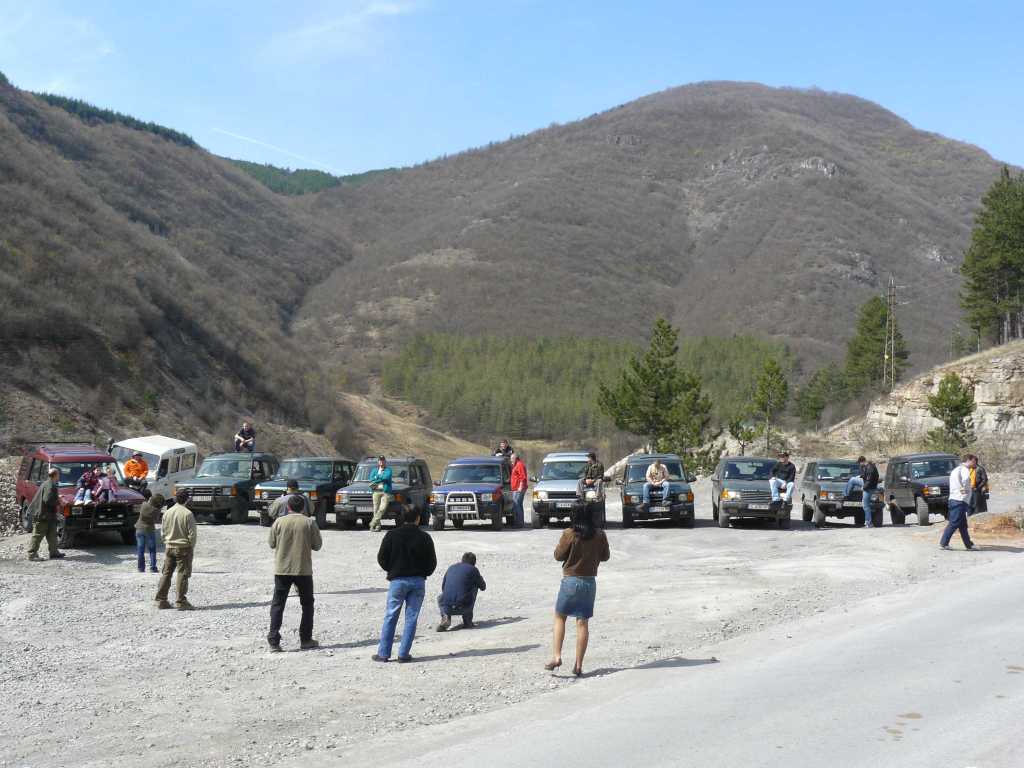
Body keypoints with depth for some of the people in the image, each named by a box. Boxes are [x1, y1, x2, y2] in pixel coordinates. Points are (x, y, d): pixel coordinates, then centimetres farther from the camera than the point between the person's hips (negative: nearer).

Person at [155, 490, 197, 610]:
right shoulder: (188, 514, -13)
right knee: (182, 574, -1)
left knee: (166, 573, 12)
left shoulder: (167, 513, 5)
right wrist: (192, 547, 0)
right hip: (183, 547, -5)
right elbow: (192, 533, -12)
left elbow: (164, 532, 11)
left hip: (169, 547, 5)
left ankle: (161, 600, 14)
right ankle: (181, 602, -2)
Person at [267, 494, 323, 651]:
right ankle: (306, 640, 15)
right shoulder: (309, 522, -5)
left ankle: (274, 641, -1)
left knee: (278, 604, 7)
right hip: (303, 569, 0)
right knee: (307, 604, 15)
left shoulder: (279, 522, -3)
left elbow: (272, 543, 5)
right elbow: (317, 545, 0)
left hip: (282, 569, 1)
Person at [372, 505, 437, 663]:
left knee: (390, 617, 6)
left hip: (398, 580, -1)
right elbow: (432, 562, 2)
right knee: (411, 618, 5)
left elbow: (381, 558, 1)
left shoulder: (392, 535, -3)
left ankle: (383, 653, 5)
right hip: (418, 582, 1)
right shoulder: (424, 537, -1)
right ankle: (403, 654, 3)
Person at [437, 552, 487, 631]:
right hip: (463, 608, -3)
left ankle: (445, 616, 5)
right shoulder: (473, 569, 8)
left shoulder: (451, 568, 19)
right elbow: (483, 587, 22)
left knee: (440, 598, 39)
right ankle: (467, 621, 22)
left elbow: (443, 588, 29)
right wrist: (480, 578, 43)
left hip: (447, 607, 3)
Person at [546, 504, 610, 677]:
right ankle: (578, 665, 6)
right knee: (583, 623, 6)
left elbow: (558, 556, -6)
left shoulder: (569, 534, -12)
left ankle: (556, 656, -2)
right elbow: (605, 556, 9)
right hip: (590, 582, 3)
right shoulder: (600, 535, -3)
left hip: (570, 580, -3)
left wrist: (560, 544, 11)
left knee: (559, 618, 12)